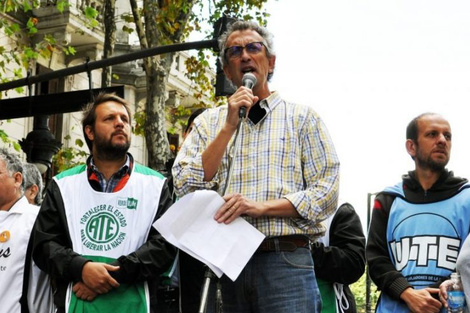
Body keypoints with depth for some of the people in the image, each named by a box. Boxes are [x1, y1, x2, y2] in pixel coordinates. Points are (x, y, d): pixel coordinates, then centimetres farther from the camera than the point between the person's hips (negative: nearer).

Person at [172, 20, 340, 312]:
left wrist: (262, 207, -14)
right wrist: (229, 126, -6)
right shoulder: (208, 122, 12)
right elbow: (185, 188, 0)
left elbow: (326, 192, -1)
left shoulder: (302, 117, 7)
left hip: (285, 259, -1)